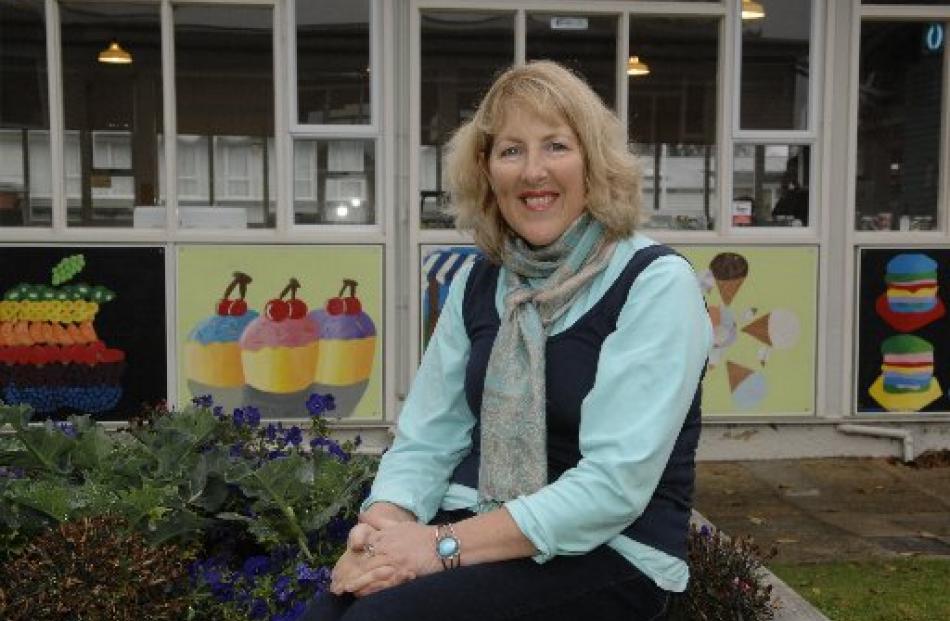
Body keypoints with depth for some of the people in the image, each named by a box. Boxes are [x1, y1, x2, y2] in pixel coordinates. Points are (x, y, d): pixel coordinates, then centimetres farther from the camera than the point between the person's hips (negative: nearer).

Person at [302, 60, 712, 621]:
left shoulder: (656, 283, -10)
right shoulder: (477, 284, 8)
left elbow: (615, 483, -18)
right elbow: (425, 441, 6)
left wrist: (445, 545, -21)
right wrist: (385, 525, -15)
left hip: (609, 557, -4)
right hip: (473, 531, 5)